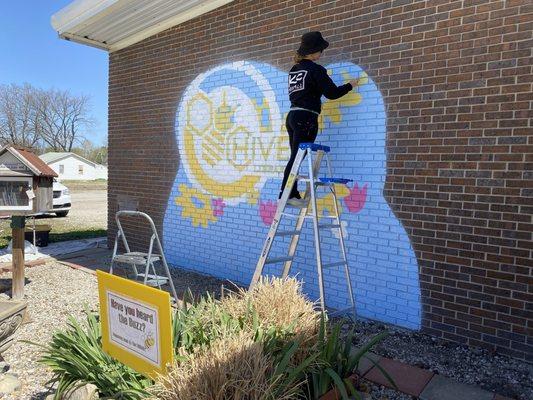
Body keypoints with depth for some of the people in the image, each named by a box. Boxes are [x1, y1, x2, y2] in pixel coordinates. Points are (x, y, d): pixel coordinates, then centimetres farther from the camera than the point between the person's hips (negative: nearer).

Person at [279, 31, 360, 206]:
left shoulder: (294, 69, 16)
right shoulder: (315, 69, -6)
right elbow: (332, 93, -8)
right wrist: (350, 85, 8)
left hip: (292, 116, 8)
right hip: (306, 118, -8)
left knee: (295, 157, 8)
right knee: (297, 157, -9)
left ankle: (292, 194, 10)